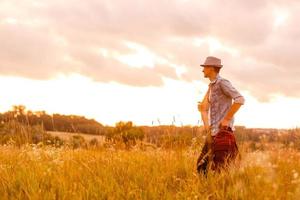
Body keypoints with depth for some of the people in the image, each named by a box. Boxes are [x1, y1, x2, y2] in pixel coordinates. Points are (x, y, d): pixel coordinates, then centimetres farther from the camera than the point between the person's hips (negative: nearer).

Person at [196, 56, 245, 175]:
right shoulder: (211, 86, 17)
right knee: (202, 166, 10)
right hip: (212, 132, 9)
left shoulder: (222, 83, -10)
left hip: (223, 131, -9)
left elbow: (240, 99, -22)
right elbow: (203, 107, 25)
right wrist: (206, 124, 10)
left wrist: (227, 119, -18)